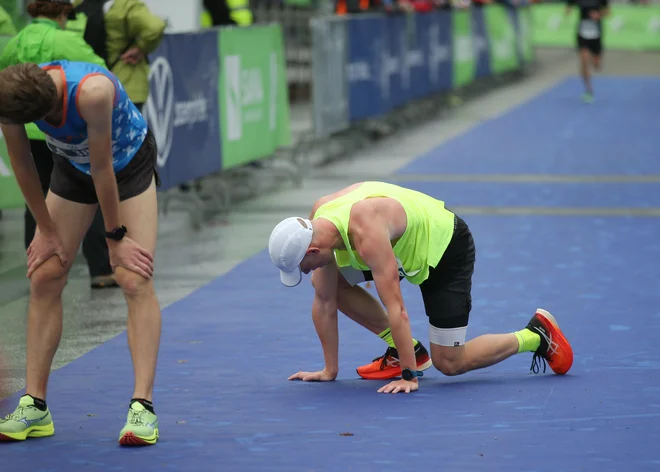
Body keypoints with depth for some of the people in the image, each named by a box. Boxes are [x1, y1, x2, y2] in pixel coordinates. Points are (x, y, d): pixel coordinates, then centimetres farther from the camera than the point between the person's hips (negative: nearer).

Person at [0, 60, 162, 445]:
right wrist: (47, 231, -5)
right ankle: (35, 406, 2)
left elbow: (102, 169, -31)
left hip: (129, 161, -5)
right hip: (73, 166, 5)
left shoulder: (91, 91, -42)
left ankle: (143, 407, -18)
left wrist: (116, 237, -20)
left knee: (136, 280, -16)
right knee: (45, 277, -3)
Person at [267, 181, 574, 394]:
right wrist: (330, 369, -5)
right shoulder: (317, 227, -16)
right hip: (408, 244, 8)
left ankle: (535, 335, 11)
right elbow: (324, 302, -7)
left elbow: (396, 308, -40)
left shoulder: (365, 232, -41)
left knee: (449, 363, -6)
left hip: (447, 247, -8)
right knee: (332, 284, -3)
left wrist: (409, 376, -38)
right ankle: (401, 348, 8)